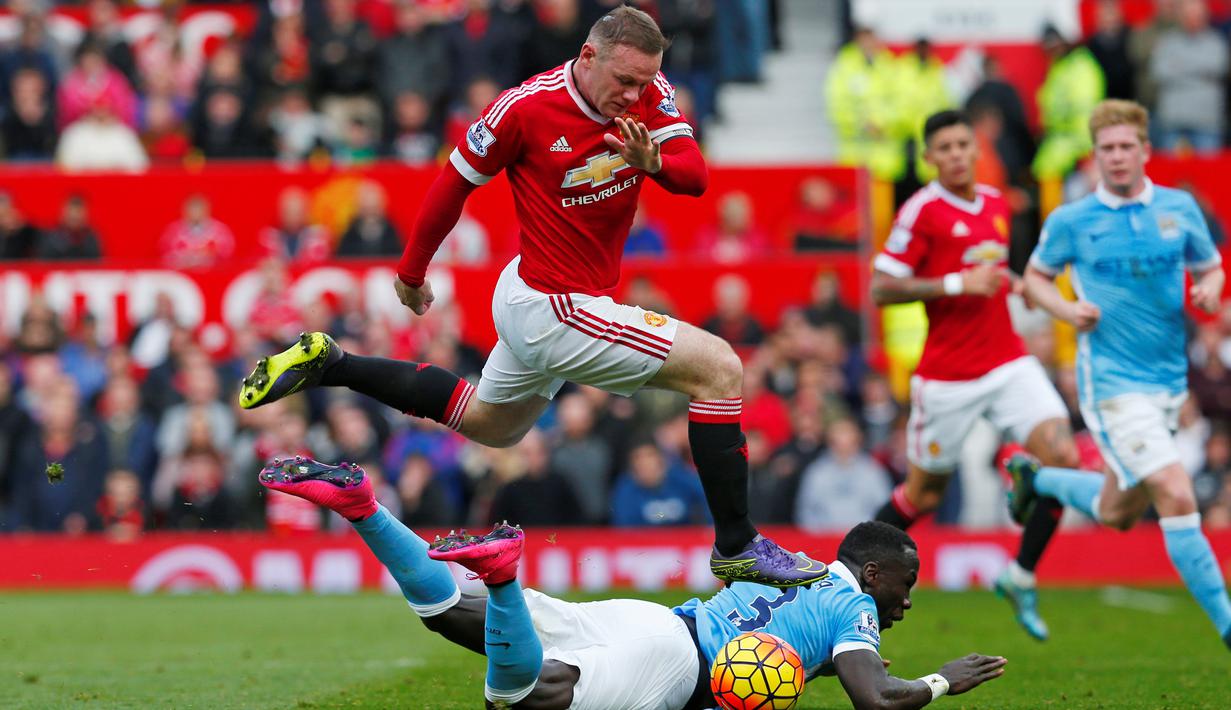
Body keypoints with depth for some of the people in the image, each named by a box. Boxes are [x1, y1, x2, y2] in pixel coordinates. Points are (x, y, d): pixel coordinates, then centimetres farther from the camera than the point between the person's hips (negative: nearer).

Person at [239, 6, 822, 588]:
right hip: (552, 308, -8)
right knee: (719, 368, -14)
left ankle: (327, 365, 36)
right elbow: (455, 182, -8)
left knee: (488, 423, 31)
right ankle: (736, 549, -10)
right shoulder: (526, 108, -22)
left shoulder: (649, 92, -6)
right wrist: (411, 271, 4)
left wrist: (654, 163, -37)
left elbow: (695, 176, -14)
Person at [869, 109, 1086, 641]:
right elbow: (881, 289, -14)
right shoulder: (923, 210, -10)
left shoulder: (995, 203, 11)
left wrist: (1010, 283, 10)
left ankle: (1022, 577, 3)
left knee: (1062, 455, -13)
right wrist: (956, 284, -20)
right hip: (947, 373, -5)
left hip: (1008, 362, 5)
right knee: (925, 493, 5)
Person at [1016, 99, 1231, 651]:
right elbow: (1035, 277, 10)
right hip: (1114, 382, -5)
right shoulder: (1070, 221, -5)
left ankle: (1034, 478, 45)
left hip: (1169, 379, 5)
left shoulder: (1180, 208, 3)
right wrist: (1066, 309, -10)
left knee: (1117, 513, 18)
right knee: (1177, 498, -17)